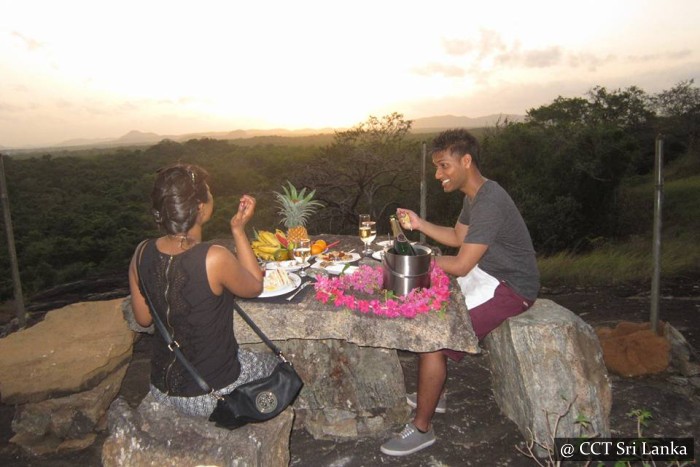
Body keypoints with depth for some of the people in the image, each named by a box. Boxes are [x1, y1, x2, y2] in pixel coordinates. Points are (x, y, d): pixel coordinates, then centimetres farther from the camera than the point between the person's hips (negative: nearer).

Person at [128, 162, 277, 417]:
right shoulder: (214, 258, -29)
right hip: (214, 395, -5)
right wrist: (239, 230, -7)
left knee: (247, 354, 33)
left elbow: (143, 318, 2)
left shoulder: (142, 254, -11)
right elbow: (255, 287, -8)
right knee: (275, 362, 25)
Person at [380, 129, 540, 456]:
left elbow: (460, 265, -25)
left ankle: (422, 429, -1)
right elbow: (458, 237, 17)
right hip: (488, 275, 10)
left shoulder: (489, 203, -26)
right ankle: (433, 394, 25)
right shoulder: (474, 195, 6)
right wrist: (420, 225, 3)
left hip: (510, 288, -10)